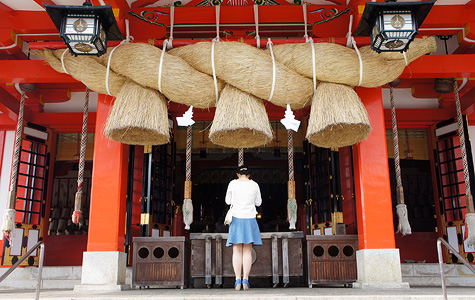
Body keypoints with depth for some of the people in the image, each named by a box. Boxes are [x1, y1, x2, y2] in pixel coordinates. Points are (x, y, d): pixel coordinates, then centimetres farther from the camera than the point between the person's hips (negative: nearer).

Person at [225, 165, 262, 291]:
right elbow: (258, 202, 12)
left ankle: (238, 280, -3)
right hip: (250, 219, 1)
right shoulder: (254, 185, 2)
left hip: (236, 219, -1)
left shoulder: (233, 184, -1)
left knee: (237, 251, 2)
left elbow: (228, 201, 9)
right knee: (247, 252, 3)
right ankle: (245, 279, -3)